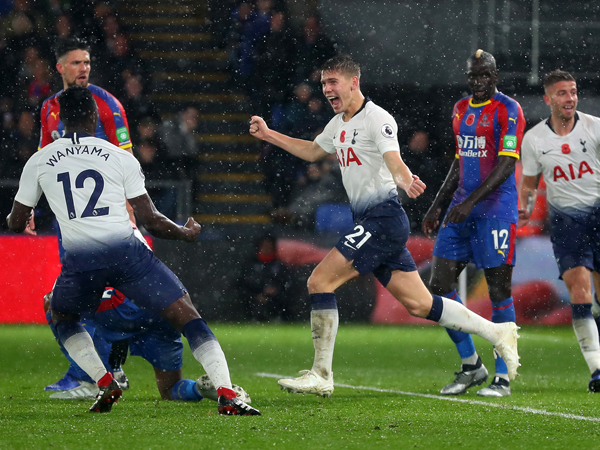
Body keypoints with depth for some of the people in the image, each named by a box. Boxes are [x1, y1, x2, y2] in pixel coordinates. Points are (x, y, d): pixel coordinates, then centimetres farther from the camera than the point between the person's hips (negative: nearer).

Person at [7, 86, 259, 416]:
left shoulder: (38, 162, 13)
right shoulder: (119, 157, 8)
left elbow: (16, 222, 21)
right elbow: (150, 220, 6)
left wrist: (13, 218, 46)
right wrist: (185, 233, 25)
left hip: (79, 259, 1)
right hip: (125, 250, -1)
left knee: (61, 318, 31)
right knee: (186, 315, 5)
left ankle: (104, 382, 10)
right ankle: (226, 394, -10)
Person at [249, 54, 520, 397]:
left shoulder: (377, 119, -11)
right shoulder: (339, 124, 17)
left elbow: (394, 162, -26)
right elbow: (312, 152, 35)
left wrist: (406, 181, -48)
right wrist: (269, 134, 32)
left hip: (384, 218, -9)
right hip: (369, 222, 9)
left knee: (320, 282, -13)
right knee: (419, 304, 9)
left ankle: (321, 375, -9)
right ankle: (498, 333, 16)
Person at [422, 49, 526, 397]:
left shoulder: (508, 110, -8)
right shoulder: (461, 110, 16)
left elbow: (506, 165, -15)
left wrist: (471, 201, -23)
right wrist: (437, 207, 20)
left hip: (496, 208, -7)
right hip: (462, 206, 7)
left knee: (499, 288, -5)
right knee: (440, 286, 0)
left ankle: (503, 378, 0)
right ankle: (471, 366, 13)